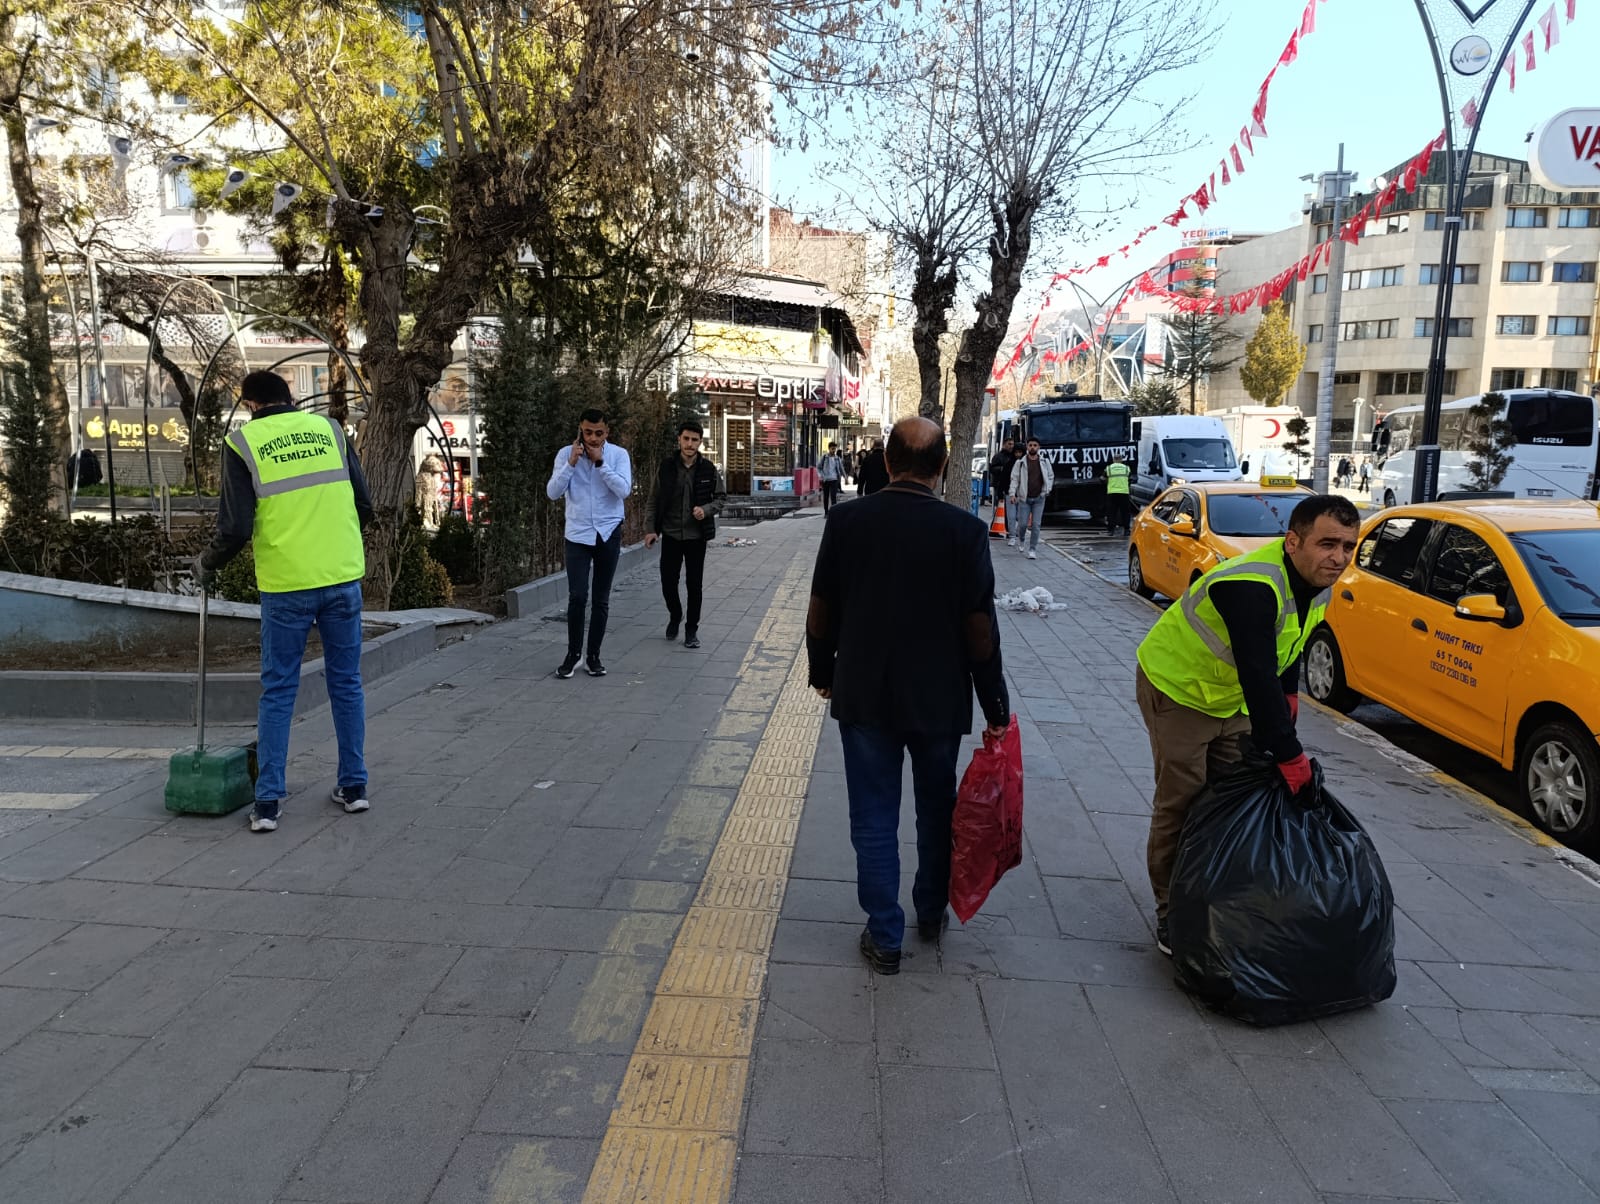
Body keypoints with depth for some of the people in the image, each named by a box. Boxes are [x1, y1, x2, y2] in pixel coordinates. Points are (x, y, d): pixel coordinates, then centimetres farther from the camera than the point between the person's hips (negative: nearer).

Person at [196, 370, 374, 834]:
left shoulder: (242, 442, -1)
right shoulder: (328, 429, 7)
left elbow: (236, 528, -6)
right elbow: (364, 506, 8)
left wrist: (207, 565, 13)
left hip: (285, 586, -2)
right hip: (342, 578, 2)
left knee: (278, 692, 8)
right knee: (346, 683, 13)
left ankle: (268, 802, 10)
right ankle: (353, 786, 19)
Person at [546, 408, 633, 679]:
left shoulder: (618, 455, -3)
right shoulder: (566, 454, -1)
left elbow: (624, 490, -16)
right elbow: (552, 493, -9)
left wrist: (600, 462, -19)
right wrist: (572, 463, -18)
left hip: (608, 533, 0)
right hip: (577, 534, 0)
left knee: (601, 599, 7)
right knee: (577, 597, -7)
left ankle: (593, 656, 17)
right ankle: (573, 655, 8)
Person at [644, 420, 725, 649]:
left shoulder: (708, 469, -4)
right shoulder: (667, 467, -2)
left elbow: (721, 497, 4)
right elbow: (656, 500, 4)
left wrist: (706, 509, -15)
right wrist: (652, 529, -2)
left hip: (696, 535, -1)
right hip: (671, 535, 1)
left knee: (694, 585, 4)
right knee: (668, 581, 4)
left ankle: (692, 630, 18)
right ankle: (675, 615, 33)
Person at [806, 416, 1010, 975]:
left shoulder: (847, 520, -7)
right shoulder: (964, 529, -12)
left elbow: (821, 609, 1)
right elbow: (980, 625, -9)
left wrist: (822, 671, 17)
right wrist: (995, 706, 1)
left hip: (863, 696, 0)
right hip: (938, 698, 0)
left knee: (874, 818, 9)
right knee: (936, 811, 20)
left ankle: (885, 937, 15)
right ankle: (931, 913, 37)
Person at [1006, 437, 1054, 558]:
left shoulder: (1044, 462, 6)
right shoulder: (1020, 462, 0)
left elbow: (1051, 477, 18)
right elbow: (1014, 479, -1)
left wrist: (1047, 490, 5)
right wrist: (1012, 494, -11)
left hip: (1039, 498, 1)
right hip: (1024, 498, -1)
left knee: (1036, 524, -4)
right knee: (1023, 523, -1)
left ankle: (1033, 549, 4)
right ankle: (1020, 539, 31)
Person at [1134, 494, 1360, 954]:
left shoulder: (1320, 578, -6)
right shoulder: (1252, 587, -36)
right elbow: (1257, 676, -38)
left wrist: (1288, 694, 4)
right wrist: (1289, 754, -34)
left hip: (1229, 694, 8)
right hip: (1176, 688, -8)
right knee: (1182, 803, -5)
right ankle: (1171, 912, 8)